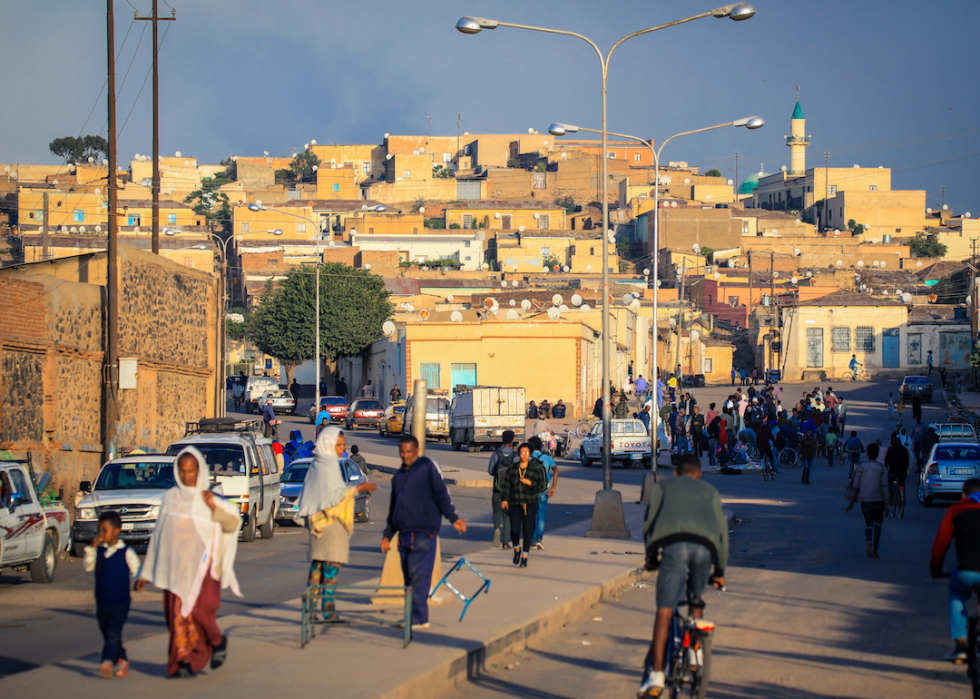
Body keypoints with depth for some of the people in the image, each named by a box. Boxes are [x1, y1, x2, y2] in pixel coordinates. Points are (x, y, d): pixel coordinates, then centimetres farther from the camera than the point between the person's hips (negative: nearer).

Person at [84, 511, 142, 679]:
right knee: (107, 635, 12)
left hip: (120, 602, -6)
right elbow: (88, 566, 0)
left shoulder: (126, 553, -5)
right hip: (102, 602, 6)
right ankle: (121, 661, 24)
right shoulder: (98, 551, 7)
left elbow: (136, 569, -2)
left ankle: (108, 662, -23)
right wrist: (91, 548, -8)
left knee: (113, 633, -15)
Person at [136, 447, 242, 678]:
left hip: (200, 566, -3)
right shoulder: (171, 497, 10)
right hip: (174, 567, 3)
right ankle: (184, 660, 6)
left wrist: (215, 507, -22)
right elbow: (158, 534, 14)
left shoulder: (207, 498, 2)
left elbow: (233, 523, -5)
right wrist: (146, 571, 14)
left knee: (199, 610, -11)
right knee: (177, 616, 0)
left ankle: (216, 642, 17)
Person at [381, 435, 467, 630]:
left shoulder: (427, 467, 0)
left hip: (424, 533, -7)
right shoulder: (398, 476, 19)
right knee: (409, 578, 7)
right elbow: (393, 507, 26)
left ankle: (419, 618, -11)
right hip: (404, 534, 7)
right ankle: (412, 616, 12)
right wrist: (388, 534, 26)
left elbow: (441, 495, -4)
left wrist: (453, 518, -13)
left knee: (419, 577, -11)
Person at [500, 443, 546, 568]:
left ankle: (524, 556, 7)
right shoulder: (511, 469, 6)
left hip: (530, 504, 0)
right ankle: (517, 550, 20)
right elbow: (505, 485, 7)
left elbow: (542, 486, 2)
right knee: (515, 529, -9)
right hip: (514, 504, 0)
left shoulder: (536, 469, 3)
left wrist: (530, 483, -14)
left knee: (527, 530, -3)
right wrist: (504, 499, -4)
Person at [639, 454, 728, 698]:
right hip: (705, 546, 2)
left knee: (665, 609, -6)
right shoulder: (709, 491, 34)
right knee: (696, 603, 27)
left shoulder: (663, 486, 31)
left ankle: (655, 672, -15)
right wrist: (720, 570, 33)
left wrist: (651, 556, 32)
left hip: (673, 543, -2)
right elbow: (722, 529, 27)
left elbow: (650, 521, 21)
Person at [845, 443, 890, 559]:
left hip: (865, 501, 0)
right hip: (878, 500, 0)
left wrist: (851, 502, 10)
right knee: (877, 524, 13)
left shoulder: (861, 467, 5)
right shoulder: (881, 468, 3)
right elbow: (885, 486, -6)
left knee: (868, 524, 0)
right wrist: (886, 503, -6)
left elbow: (855, 486, 4)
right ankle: (875, 550, 8)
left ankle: (869, 543, -30)